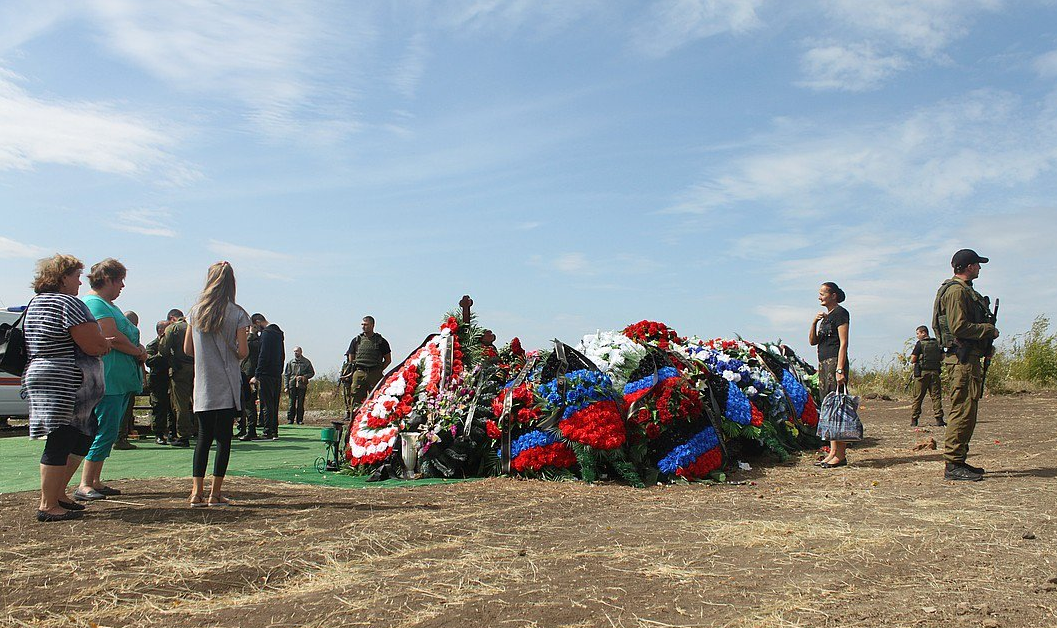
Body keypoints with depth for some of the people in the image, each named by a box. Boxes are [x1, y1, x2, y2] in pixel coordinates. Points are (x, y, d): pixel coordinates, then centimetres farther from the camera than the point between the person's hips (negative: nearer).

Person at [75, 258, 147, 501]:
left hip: (120, 380, 10)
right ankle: (84, 486, -6)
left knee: (109, 431, 12)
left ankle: (95, 482, 19)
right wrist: (139, 352, -5)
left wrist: (139, 350, 2)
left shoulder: (108, 304, 21)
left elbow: (128, 335, 22)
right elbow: (113, 338, -19)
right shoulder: (94, 303, -11)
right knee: (105, 431, -10)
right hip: (108, 379, -10)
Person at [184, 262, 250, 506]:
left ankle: (197, 491, 5)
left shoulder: (195, 312, 4)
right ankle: (215, 493, 3)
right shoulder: (237, 314, -6)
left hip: (202, 386, 4)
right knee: (223, 437, 2)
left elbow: (188, 349, 7)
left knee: (203, 436, 10)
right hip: (227, 385, -3)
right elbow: (242, 352, -11)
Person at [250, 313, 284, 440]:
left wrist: (256, 376, -16)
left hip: (267, 374, -9)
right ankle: (274, 432, 14)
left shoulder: (266, 333, -12)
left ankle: (268, 433, -5)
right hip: (277, 374, 9)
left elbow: (263, 356, -18)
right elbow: (282, 355, 20)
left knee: (267, 404, -6)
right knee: (274, 404, 11)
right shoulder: (278, 332, 16)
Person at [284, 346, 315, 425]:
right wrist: (286, 386, 1)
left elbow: (312, 373, 10)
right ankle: (290, 419, 6)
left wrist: (304, 377, -9)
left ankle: (300, 420, 7)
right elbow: (286, 375, 10)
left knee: (300, 403, 1)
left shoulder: (306, 362, 8)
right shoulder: (290, 362, 11)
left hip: (302, 385, -1)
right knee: (292, 403, -1)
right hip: (292, 385, 1)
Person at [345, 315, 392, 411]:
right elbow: (350, 358, 17)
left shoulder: (381, 341, 7)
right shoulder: (356, 340, 13)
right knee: (357, 399, -3)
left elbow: (388, 359, 10)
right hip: (359, 374, 1)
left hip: (375, 375, -1)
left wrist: (379, 370, 1)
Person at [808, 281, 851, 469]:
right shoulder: (826, 316, 20)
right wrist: (814, 323, -1)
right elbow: (813, 341, 15)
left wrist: (840, 369, -20)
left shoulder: (840, 313, -5)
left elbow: (843, 343, -13)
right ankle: (833, 452, 10)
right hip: (823, 364, 9)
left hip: (835, 362, -9)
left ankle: (841, 454, -9)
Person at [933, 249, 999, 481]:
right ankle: (952, 465, -9)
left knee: (967, 411, 13)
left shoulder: (965, 290, 21)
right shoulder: (956, 291, -12)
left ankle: (959, 461, 19)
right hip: (963, 358, -11)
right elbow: (959, 327, -21)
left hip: (969, 357, 11)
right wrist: (988, 330, -10)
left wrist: (987, 330, 11)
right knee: (962, 410, -11)